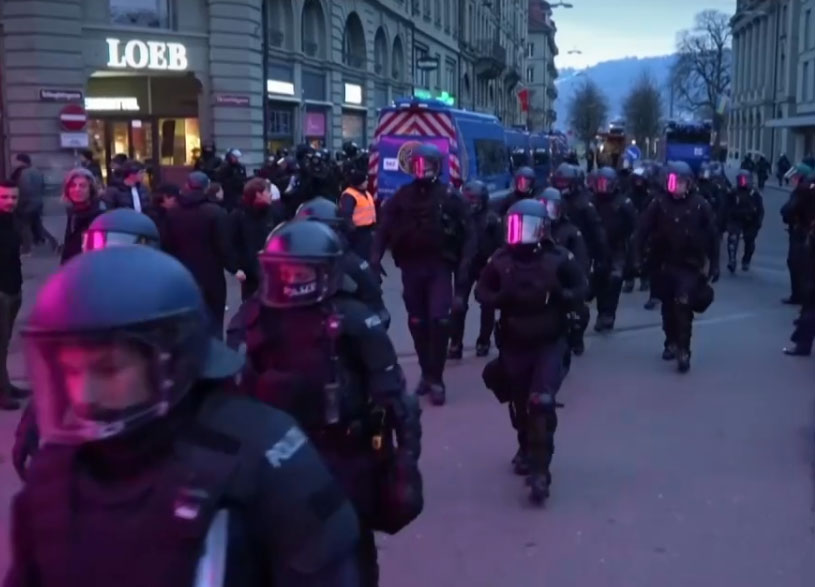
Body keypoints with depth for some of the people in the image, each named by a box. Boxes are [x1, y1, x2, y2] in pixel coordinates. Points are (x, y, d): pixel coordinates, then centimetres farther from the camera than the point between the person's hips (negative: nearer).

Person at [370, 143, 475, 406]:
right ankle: (427, 374, 24)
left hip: (439, 266, -3)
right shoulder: (402, 196, 5)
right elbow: (384, 227, 1)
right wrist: (375, 256, -13)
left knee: (439, 320, -13)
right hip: (411, 267, 3)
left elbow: (467, 230, 0)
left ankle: (436, 378, -6)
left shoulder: (450, 197, 0)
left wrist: (465, 261, -12)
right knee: (417, 322, 10)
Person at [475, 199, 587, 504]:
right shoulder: (501, 259, -5)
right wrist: (500, 298, -17)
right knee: (519, 403, 18)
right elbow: (481, 290, 4)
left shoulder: (559, 258, -12)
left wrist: (562, 296, -23)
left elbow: (582, 287, -2)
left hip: (550, 343, -3)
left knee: (541, 404, -17)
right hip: (514, 344, 4)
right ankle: (526, 447, 46)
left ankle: (540, 470, -11)